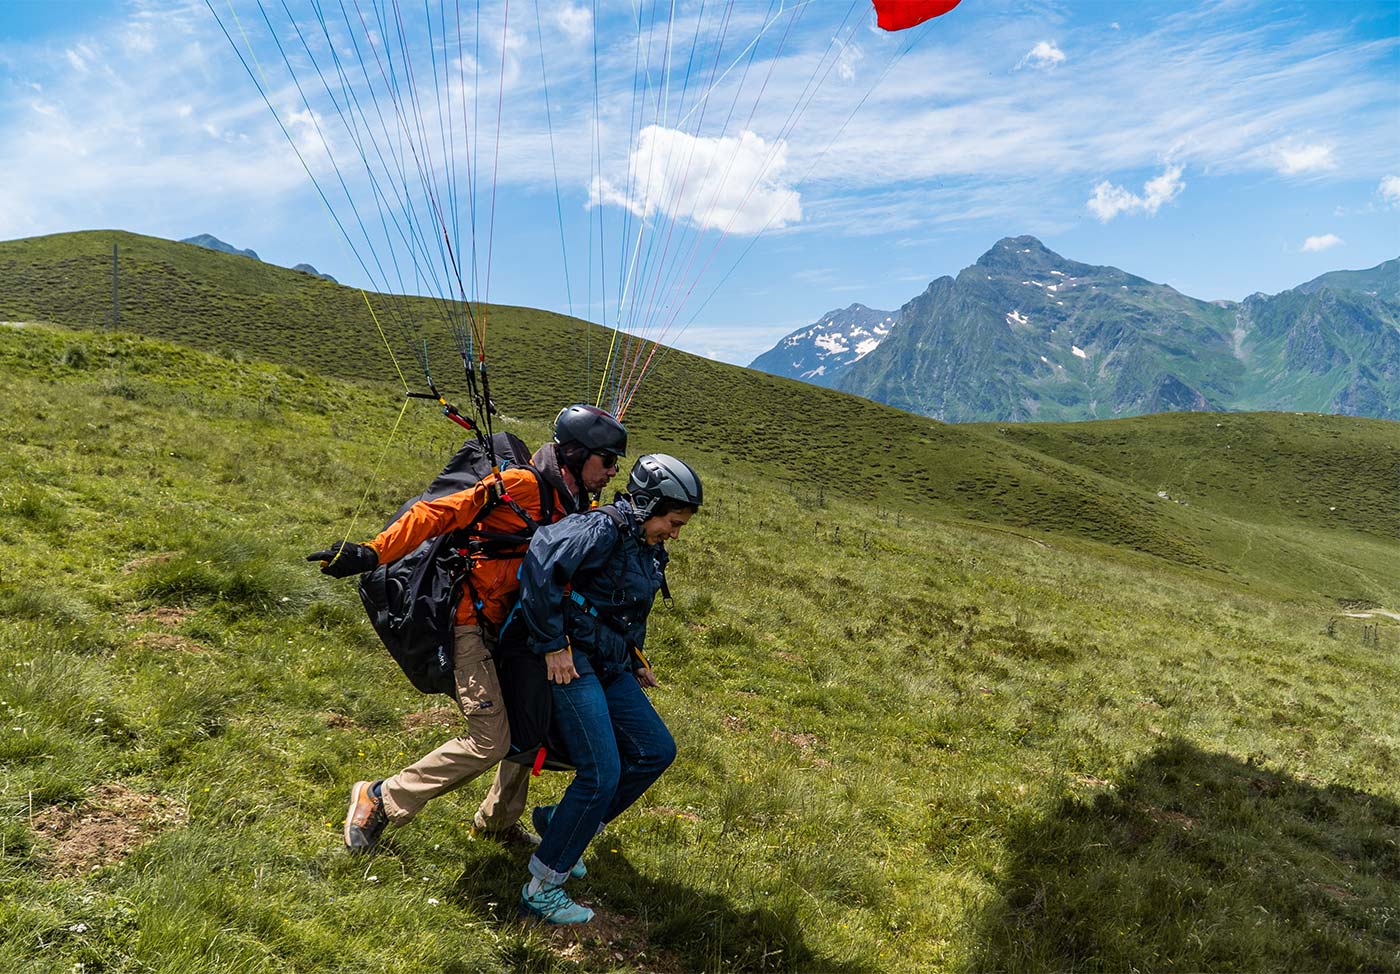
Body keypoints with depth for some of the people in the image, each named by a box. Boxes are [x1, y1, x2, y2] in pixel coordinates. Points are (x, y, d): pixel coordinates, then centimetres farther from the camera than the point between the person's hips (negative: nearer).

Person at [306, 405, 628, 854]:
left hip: (506, 628, 9)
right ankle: (378, 800, 5)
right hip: (470, 625, -9)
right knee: (490, 741, -10)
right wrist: (371, 553, -31)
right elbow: (439, 513, -22)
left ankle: (498, 821, 36)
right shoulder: (520, 486, -18)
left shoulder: (579, 510, 8)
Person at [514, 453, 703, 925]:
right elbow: (541, 562, -31)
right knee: (602, 774, -12)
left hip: (609, 666, 10)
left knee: (656, 750, 9)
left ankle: (560, 823, 21)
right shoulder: (604, 530, -18)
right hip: (570, 662, -9)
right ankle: (541, 889, 3)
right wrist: (552, 644, -26)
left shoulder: (647, 549, 12)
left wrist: (636, 663, 22)